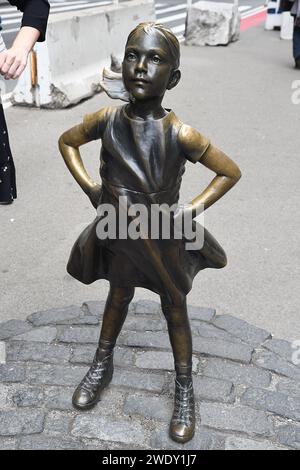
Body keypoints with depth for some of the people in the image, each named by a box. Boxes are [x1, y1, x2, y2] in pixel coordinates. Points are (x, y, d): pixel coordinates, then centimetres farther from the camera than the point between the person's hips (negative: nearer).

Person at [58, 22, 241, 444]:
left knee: (175, 310, 16)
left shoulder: (179, 134, -24)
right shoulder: (106, 120, -15)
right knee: (118, 297, 26)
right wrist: (90, 188, -3)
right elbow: (66, 142, 6)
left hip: (163, 238, -3)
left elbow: (231, 172, -12)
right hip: (118, 235, 3)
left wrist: (192, 210, -15)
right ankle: (102, 366, 51)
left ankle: (184, 390, 36)